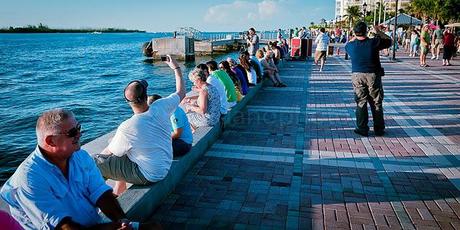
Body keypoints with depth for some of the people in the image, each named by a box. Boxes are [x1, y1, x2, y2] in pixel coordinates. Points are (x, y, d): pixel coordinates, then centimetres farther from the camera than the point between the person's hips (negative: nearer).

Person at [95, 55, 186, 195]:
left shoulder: (127, 128, -26)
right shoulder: (161, 107, -15)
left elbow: (110, 152, -9)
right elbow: (181, 92, 4)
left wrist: (98, 157, 14)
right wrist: (176, 67, 14)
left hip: (147, 176, -7)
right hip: (165, 168, 7)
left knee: (95, 163, -3)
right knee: (122, 157, 30)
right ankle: (117, 195, 40)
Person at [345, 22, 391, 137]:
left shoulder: (351, 45, -5)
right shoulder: (374, 42, -11)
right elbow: (389, 41, 7)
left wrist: (356, 37, 22)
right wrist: (379, 32, 15)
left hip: (357, 76, 1)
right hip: (373, 76, -1)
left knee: (361, 103, 9)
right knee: (376, 103, 9)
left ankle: (362, 129, 10)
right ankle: (379, 129, 17)